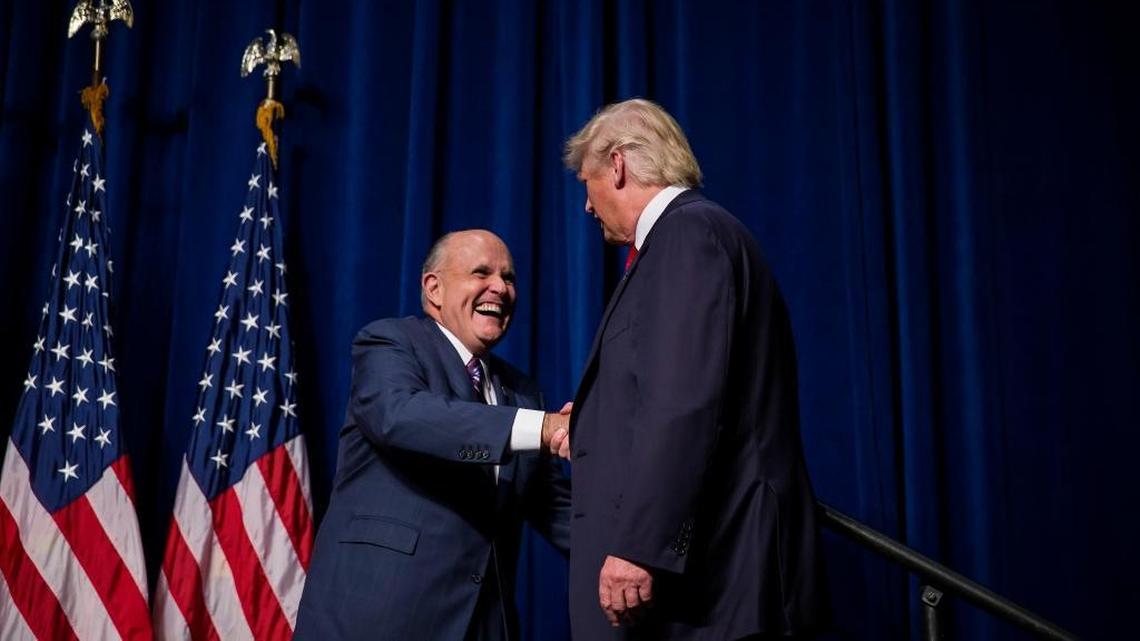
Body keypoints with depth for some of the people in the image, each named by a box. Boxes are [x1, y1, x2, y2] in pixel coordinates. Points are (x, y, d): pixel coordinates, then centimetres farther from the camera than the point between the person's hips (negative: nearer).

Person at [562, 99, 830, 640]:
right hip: (694, 561, 9)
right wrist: (594, 425, 32)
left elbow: (683, 403, -21)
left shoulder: (688, 231, -10)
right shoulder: (692, 234, 18)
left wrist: (637, 546, -24)